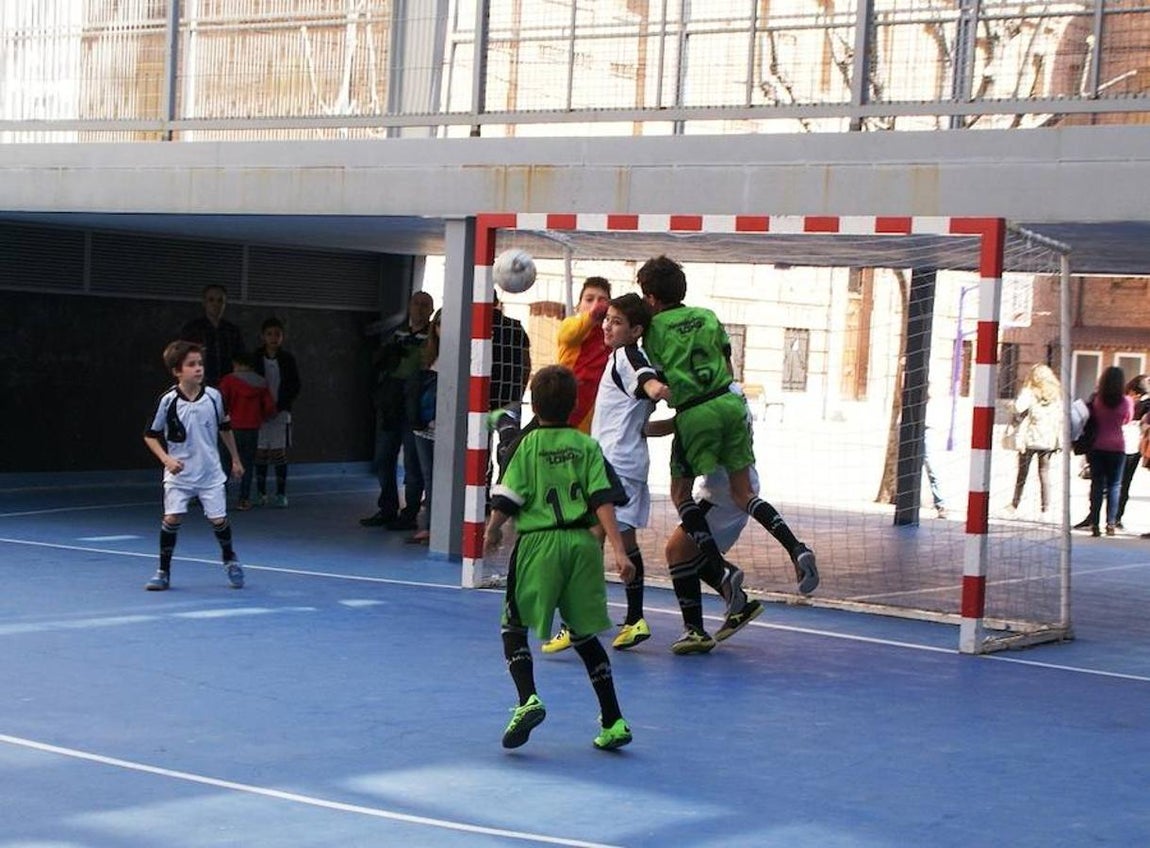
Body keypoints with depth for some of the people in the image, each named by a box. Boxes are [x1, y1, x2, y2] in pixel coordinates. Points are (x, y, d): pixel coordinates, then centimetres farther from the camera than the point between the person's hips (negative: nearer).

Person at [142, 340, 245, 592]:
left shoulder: (213, 396, -5)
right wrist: (166, 459, -16)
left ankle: (230, 559, 28)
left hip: (210, 472, 2)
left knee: (219, 519, -1)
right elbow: (150, 435, -2)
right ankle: (164, 571, 3)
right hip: (178, 473, -2)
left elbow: (225, 428, 12)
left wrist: (235, 459, 18)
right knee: (171, 518, -13)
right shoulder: (168, 401, -12)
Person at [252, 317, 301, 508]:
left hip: (280, 413, 0)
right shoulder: (255, 358, 1)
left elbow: (294, 387, 2)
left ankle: (281, 493, 4)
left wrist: (279, 407, -8)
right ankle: (260, 492, 11)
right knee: (260, 454, 2)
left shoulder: (288, 360, 2)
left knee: (280, 453, -2)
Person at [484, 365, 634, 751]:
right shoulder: (588, 446, 6)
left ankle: (528, 700, -13)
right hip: (582, 543, 3)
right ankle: (613, 721, 12)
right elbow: (604, 501, -3)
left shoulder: (528, 445, 0)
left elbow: (508, 500, -3)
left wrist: (492, 531, 15)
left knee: (514, 626, 9)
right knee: (584, 634, 14)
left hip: (538, 543, -3)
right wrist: (619, 550, -5)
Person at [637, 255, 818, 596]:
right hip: (730, 402, 5)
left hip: (693, 414, -5)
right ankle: (797, 548, -9)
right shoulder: (708, 316, 16)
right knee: (743, 493, 12)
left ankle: (719, 568, -4)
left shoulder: (654, 328, 3)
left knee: (680, 493, 13)